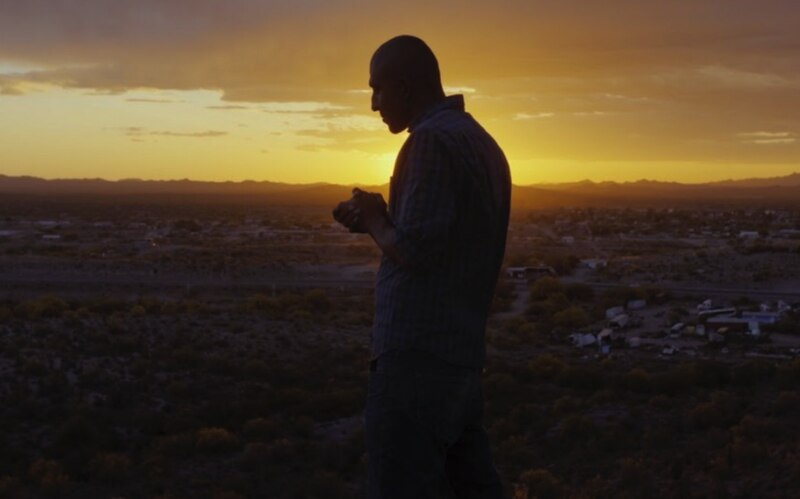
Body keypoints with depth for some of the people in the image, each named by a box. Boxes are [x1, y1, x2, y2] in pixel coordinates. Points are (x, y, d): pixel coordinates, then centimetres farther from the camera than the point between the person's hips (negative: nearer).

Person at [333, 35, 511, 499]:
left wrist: (374, 219, 0)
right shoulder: (480, 141, 16)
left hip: (417, 354, -9)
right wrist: (381, 221, 13)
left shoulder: (433, 139, -13)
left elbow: (414, 252, -18)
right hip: (462, 350, 9)